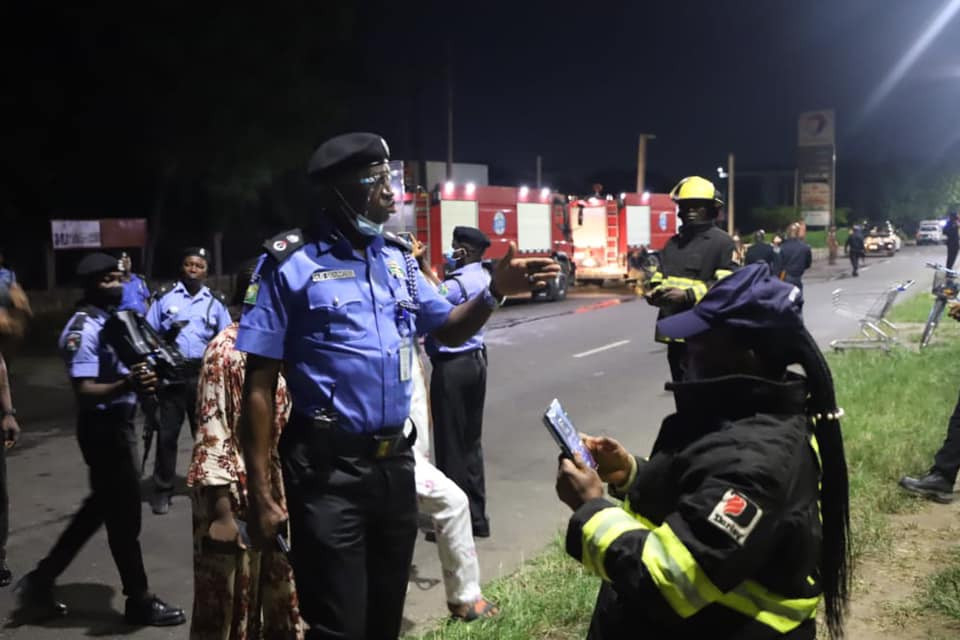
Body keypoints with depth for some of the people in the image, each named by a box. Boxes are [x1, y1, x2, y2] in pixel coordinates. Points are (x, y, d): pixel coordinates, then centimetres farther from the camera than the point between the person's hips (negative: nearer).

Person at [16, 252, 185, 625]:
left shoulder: (112, 320, 11)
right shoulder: (84, 329, -19)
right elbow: (84, 391, -26)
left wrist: (140, 381, 6)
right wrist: (127, 385, -42)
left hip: (118, 423, 10)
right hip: (102, 427, -10)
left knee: (102, 506, 20)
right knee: (124, 513, 1)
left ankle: (41, 579, 31)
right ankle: (140, 601, 14)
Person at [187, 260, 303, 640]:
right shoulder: (226, 351, -15)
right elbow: (212, 432, -17)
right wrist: (222, 511, -19)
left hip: (275, 491, 7)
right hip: (235, 495, -7)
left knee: (278, 593, 18)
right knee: (230, 601, 10)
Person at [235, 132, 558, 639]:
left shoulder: (397, 257, 6)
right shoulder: (290, 263, -10)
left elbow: (449, 330, 16)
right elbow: (260, 386, -10)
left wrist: (496, 291, -4)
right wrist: (260, 494, -12)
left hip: (395, 461, 6)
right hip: (328, 468, -5)